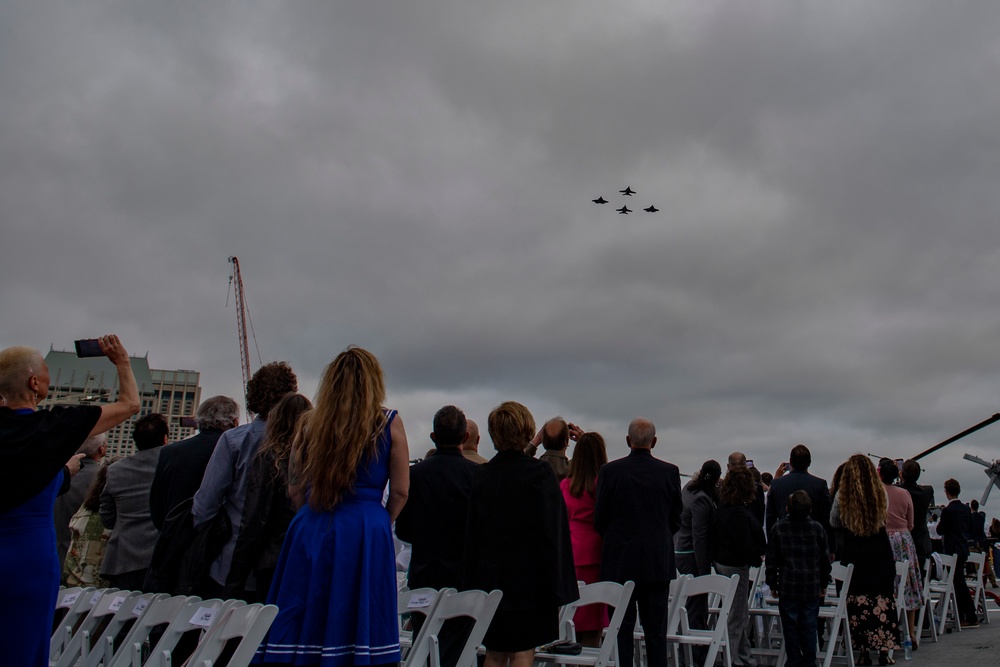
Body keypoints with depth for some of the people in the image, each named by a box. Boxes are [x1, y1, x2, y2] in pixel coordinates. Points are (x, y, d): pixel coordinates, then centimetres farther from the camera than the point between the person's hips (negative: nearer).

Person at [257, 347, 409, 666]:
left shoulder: (311, 421, 4)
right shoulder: (390, 423, -1)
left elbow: (295, 489, 9)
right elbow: (400, 491, 1)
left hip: (310, 532, 2)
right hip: (367, 535, -2)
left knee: (300, 630, 8)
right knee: (358, 628, 4)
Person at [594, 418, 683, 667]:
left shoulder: (610, 471, -8)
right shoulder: (670, 472, -3)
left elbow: (599, 519, -2)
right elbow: (676, 519, 5)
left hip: (620, 561, -1)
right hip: (659, 560, 2)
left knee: (621, 630, 6)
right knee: (656, 631, 10)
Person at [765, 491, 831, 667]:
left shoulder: (778, 529, -6)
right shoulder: (817, 528, -4)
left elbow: (771, 560, -2)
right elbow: (825, 558, 3)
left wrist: (772, 584, 8)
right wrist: (824, 584, 15)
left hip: (788, 587, -1)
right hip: (812, 587, 1)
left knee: (790, 628, 8)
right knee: (809, 628, 10)